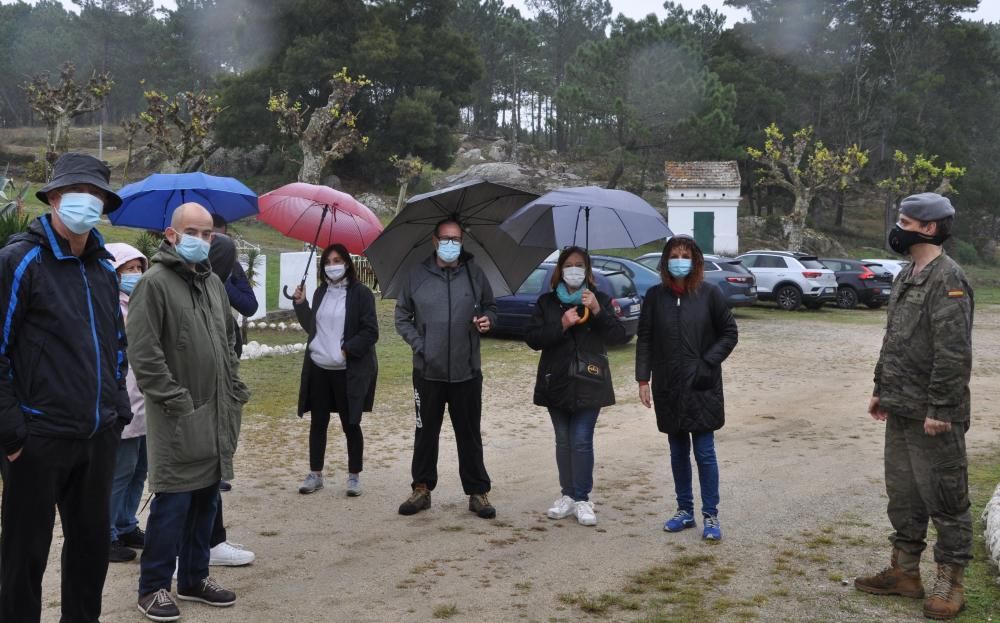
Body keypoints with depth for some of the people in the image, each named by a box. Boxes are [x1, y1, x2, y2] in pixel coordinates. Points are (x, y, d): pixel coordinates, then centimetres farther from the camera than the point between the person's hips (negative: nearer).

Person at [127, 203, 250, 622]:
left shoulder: (213, 282, 15)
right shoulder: (155, 282, -10)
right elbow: (143, 351, -16)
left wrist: (236, 391, 13)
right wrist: (173, 398, -18)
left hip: (217, 414, 8)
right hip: (178, 416, -8)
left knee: (206, 499, 13)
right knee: (173, 502, -4)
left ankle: (194, 578, 26)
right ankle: (153, 588, 9)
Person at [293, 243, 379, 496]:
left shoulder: (360, 293, -7)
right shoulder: (321, 292, 11)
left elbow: (370, 332, -10)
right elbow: (312, 327, 17)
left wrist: (346, 350, -16)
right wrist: (301, 304, 5)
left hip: (348, 371, -5)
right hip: (318, 369, 5)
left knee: (351, 424, 4)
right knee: (318, 422, 10)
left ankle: (354, 476, 15)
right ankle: (315, 474, 20)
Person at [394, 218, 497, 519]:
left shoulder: (475, 273, 3)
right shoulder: (417, 275, 1)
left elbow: (490, 306, 14)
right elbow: (402, 316, 8)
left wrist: (487, 319, -8)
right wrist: (418, 343, -5)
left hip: (467, 370, 0)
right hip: (428, 370, 0)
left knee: (469, 434, 7)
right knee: (426, 432, 10)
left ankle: (478, 492, 16)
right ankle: (421, 489, 22)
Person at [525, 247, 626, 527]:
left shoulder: (599, 300, 4)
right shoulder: (546, 302, 7)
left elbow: (619, 336, -5)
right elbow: (532, 338, -3)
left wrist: (598, 311, -18)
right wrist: (562, 325, -16)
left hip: (588, 384, -2)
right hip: (556, 383, 2)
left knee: (582, 441, -7)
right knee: (563, 441, 9)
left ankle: (582, 499, 2)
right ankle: (568, 495, 20)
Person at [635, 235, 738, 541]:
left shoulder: (709, 294, -4)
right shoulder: (655, 296, 2)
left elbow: (729, 333, 1)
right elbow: (644, 339, 4)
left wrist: (708, 362, -10)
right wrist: (643, 379, -2)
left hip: (702, 387, -3)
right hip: (668, 387, 3)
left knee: (705, 452, -1)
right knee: (678, 452, 12)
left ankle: (711, 516, 8)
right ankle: (684, 511, 23)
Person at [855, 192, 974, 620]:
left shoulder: (947, 279, -16)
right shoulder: (906, 276, 14)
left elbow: (954, 353, -22)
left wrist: (940, 408, -23)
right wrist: (881, 390, 19)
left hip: (932, 415, -9)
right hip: (900, 411, 10)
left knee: (945, 497, 3)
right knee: (903, 494, 17)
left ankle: (950, 582, 14)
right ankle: (904, 571, 28)